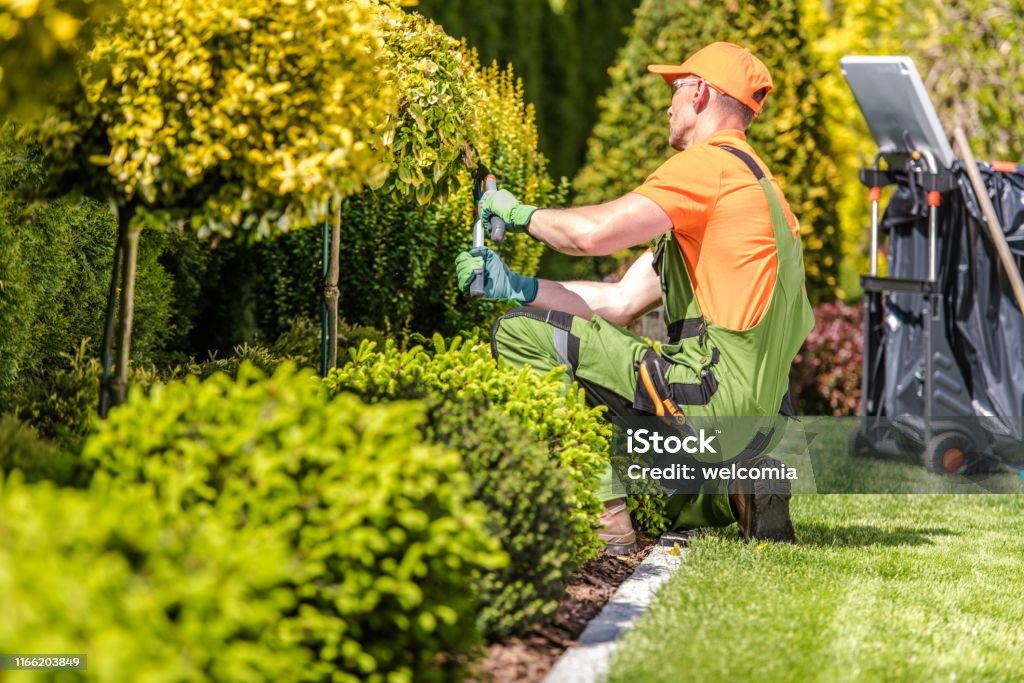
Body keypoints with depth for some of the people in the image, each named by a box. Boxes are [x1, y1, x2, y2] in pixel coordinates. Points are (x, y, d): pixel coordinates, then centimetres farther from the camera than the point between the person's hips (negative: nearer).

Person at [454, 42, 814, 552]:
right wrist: (513, 287, 12)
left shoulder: (711, 163, -8)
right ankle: (736, 487, 10)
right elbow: (621, 303, 19)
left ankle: (607, 523, -15)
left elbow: (593, 232, -19)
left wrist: (520, 213, 2)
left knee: (521, 334, -10)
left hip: (716, 390, -10)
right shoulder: (745, 178, 24)